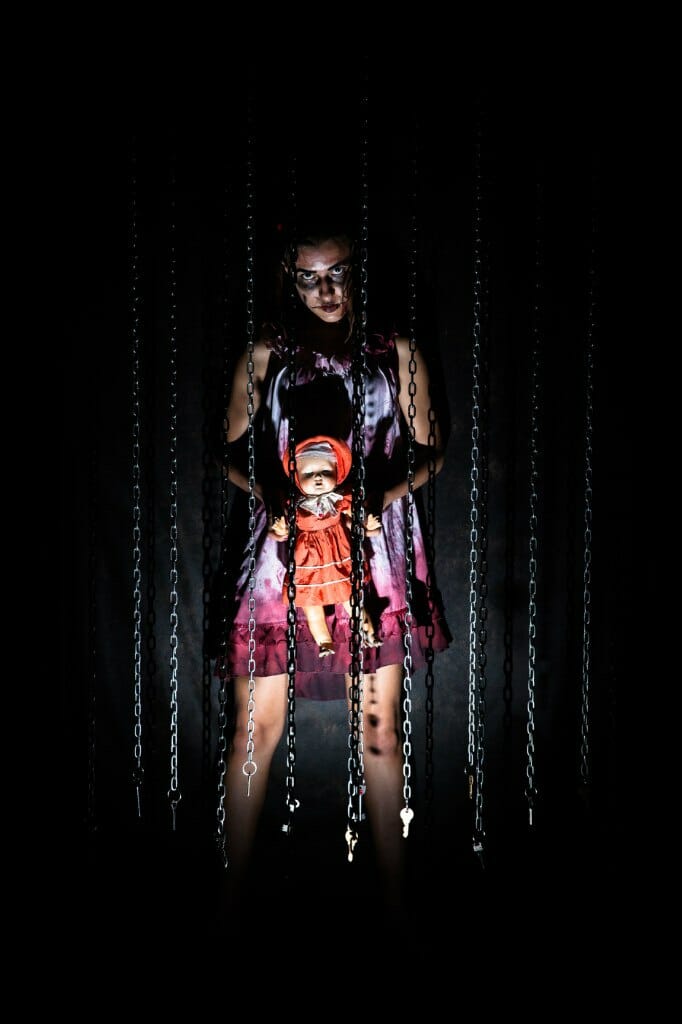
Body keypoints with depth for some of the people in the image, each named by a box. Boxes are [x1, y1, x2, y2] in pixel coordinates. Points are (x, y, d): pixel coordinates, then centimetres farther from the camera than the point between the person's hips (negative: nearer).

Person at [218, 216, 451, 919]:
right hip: (283, 547, 0)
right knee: (257, 728, -1)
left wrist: (378, 496, -9)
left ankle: (395, 894, 16)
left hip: (373, 548, 0)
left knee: (379, 729, 3)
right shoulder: (266, 353, 10)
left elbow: (429, 451, 10)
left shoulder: (395, 352, 9)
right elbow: (232, 452, 11)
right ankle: (232, 891, 13)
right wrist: (274, 492, -9)